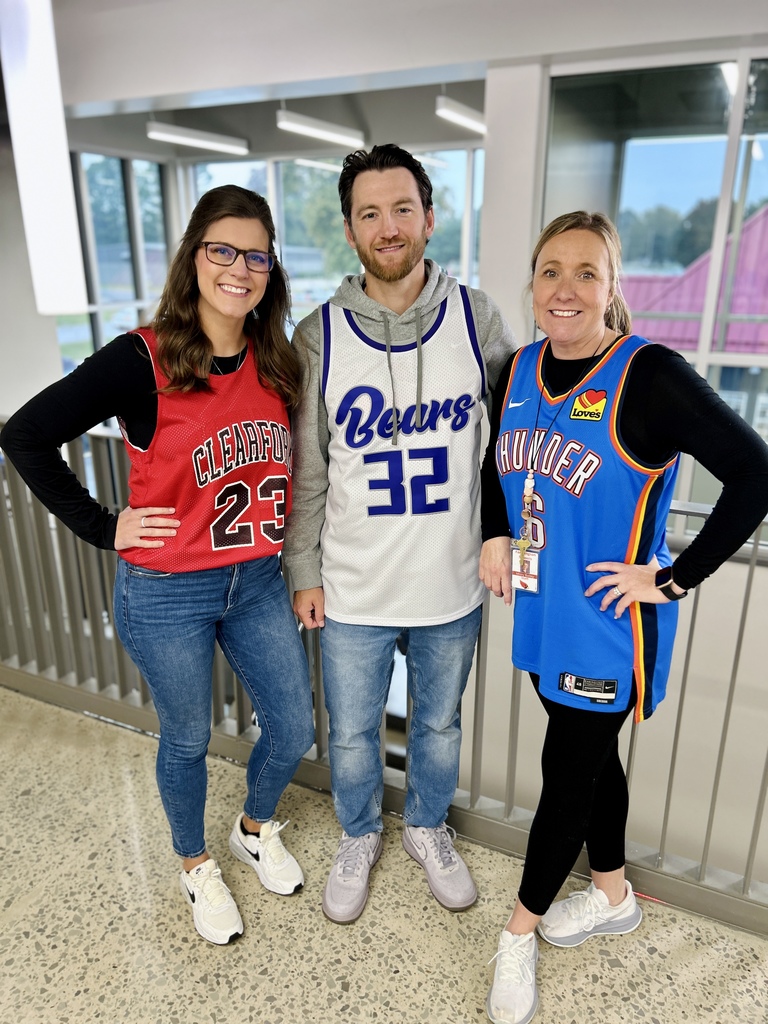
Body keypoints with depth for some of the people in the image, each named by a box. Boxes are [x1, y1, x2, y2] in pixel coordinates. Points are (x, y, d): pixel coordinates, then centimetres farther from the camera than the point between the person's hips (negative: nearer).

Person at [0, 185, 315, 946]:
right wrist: (102, 527, -13)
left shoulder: (277, 364, 0)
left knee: (293, 728, 15)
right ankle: (196, 867, 45)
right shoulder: (142, 360, -16)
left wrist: (278, 525, 3)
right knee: (187, 740, 16)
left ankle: (257, 829, 47)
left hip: (258, 582, 5)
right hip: (167, 594, -4)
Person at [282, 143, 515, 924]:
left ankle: (428, 827, 51)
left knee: (439, 723, 22)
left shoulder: (476, 317, -6)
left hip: (451, 587, 1)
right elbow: (305, 471, -2)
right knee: (352, 735, 17)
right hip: (352, 593, 0)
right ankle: (359, 837, 48)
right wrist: (303, 573, -1)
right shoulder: (319, 335, -8)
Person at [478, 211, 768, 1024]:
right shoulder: (519, 370, 1)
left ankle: (520, 931, 33)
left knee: (567, 773, 9)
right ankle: (614, 897, 46)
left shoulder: (649, 376, -19)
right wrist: (494, 536, 3)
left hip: (608, 624, -6)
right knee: (590, 756, 22)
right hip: (543, 613, 6)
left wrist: (674, 580, -17)